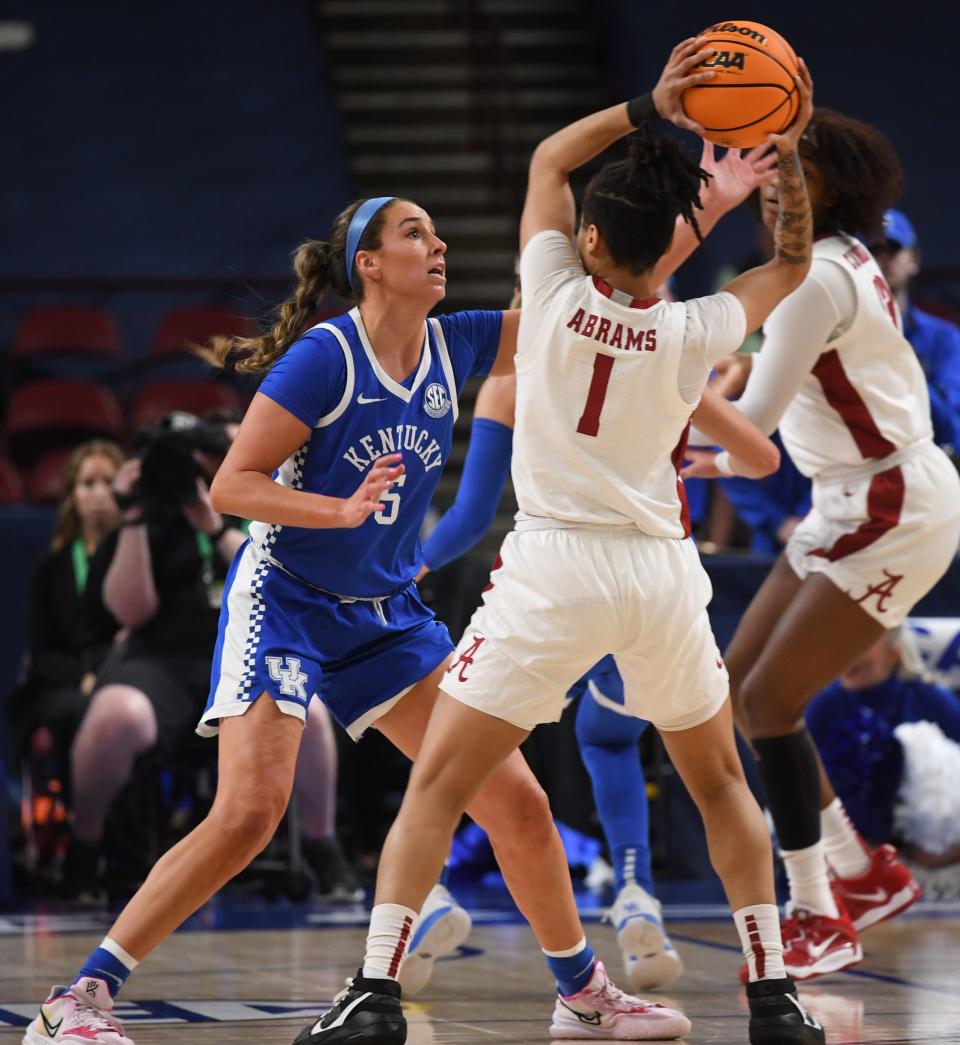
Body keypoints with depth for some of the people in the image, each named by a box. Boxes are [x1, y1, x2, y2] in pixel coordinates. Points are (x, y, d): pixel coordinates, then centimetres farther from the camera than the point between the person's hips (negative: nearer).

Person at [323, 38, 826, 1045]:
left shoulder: (557, 294, -4)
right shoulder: (692, 333, -1)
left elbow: (546, 159, 14)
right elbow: (790, 264, 19)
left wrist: (648, 107, 8)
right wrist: (787, 156, 12)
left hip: (554, 565, -2)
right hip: (661, 571, 2)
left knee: (436, 784, 2)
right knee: (720, 784, 20)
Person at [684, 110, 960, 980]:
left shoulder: (816, 279, -19)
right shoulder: (842, 260, 10)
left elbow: (754, 417, -22)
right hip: (853, 501, 10)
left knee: (770, 699, -10)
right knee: (738, 681, 10)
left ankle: (818, 919, 0)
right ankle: (867, 873, 19)